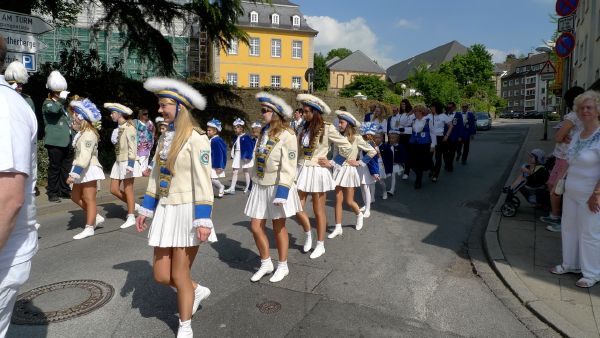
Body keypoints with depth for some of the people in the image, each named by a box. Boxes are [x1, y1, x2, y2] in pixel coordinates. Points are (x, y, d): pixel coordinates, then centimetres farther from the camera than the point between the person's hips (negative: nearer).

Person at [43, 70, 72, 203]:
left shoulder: (62, 104, 23)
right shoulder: (48, 103, -1)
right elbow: (54, 109, -27)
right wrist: (62, 99, -14)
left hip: (67, 141, 8)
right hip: (55, 141, -8)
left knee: (66, 167, 11)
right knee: (54, 167, -5)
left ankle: (64, 190, 20)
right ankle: (52, 193, 0)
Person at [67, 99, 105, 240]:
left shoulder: (88, 134, -19)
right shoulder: (81, 133, 13)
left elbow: (84, 156, -26)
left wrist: (74, 174, -27)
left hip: (89, 170, -10)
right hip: (82, 170, 10)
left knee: (89, 199, -1)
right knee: (75, 196, 15)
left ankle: (89, 228, 8)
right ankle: (96, 217, 25)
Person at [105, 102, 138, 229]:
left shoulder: (129, 128, -13)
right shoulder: (119, 128, 13)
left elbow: (133, 147, -18)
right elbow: (118, 146, 15)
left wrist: (130, 164, -23)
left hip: (126, 162, -9)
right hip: (118, 161, 9)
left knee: (128, 190, -1)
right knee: (114, 190, 9)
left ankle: (131, 217, 8)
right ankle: (133, 206, 24)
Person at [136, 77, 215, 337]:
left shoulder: (195, 137, -15)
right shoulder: (165, 136, 10)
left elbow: (203, 182, -18)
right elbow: (156, 176, 15)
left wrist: (203, 221, -20)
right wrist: (145, 209, 15)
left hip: (187, 212, -7)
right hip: (165, 211, 7)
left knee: (179, 276, 5)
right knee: (161, 275, 11)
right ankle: (198, 290, 39)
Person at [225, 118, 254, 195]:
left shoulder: (246, 137, -15)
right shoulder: (237, 138, 8)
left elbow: (250, 147, -17)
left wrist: (247, 156, -17)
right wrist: (233, 155, 12)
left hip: (244, 156, -7)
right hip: (237, 156, 7)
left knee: (246, 171, 7)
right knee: (234, 172, 2)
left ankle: (248, 187, 21)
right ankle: (232, 188, 3)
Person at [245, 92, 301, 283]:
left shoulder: (287, 135, -15)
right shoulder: (264, 131, 9)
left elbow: (288, 166, -18)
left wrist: (282, 192, -22)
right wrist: (254, 182, 16)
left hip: (277, 187, -6)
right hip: (260, 186, 7)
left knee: (278, 228, 7)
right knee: (256, 227, 7)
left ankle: (283, 266, 27)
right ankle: (266, 264, 27)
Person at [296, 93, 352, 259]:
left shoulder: (327, 128, -10)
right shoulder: (304, 128, 7)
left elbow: (347, 147, -8)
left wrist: (332, 163, -7)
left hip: (318, 172, -5)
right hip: (303, 170, 5)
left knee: (318, 211, 6)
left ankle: (320, 245, 21)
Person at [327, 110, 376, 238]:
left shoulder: (356, 138, -8)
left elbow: (372, 151, -7)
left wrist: (359, 162, -6)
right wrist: (330, 163, -10)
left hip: (349, 171, -4)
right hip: (338, 170, 4)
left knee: (349, 201, 2)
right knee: (338, 200, 4)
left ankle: (359, 215, 35)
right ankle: (338, 228, 11)